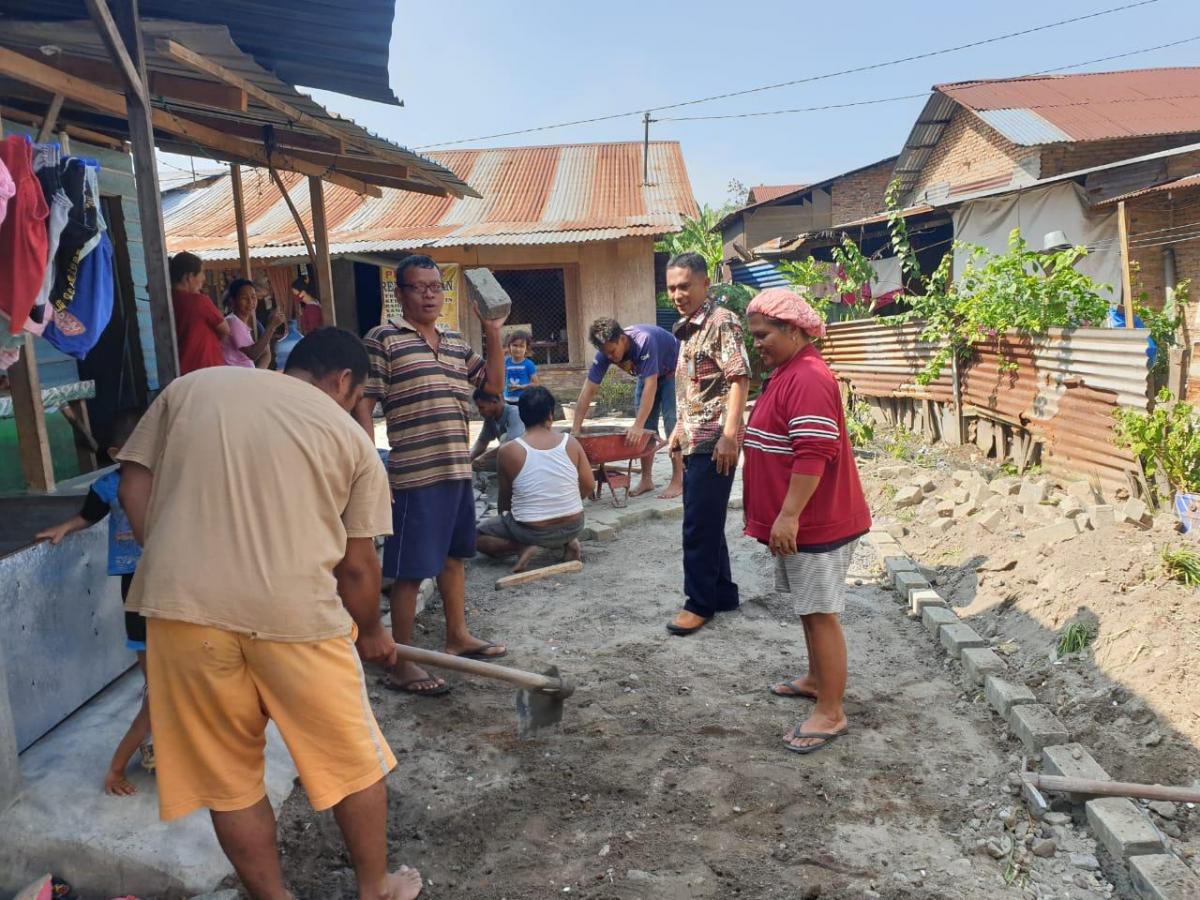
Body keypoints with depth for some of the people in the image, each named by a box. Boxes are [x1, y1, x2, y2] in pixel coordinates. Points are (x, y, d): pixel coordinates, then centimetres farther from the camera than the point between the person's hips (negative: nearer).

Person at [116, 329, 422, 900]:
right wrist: (370, 633, 26)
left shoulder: (192, 386, 16)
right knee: (353, 761, 19)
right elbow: (357, 565, 10)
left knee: (228, 775, 18)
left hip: (182, 605, 3)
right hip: (295, 610, -2)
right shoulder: (349, 436, 9)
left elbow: (133, 488, 11)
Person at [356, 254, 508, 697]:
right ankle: (402, 665, 10)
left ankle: (458, 635, 37)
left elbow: (494, 383, 18)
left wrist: (493, 334, 6)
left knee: (454, 556, 20)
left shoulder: (457, 343, 13)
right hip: (414, 477, -7)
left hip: (458, 470, 8)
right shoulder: (383, 340, -8)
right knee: (411, 572, -1)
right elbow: (363, 405, -11)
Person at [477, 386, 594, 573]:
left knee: (476, 535, 16)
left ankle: (522, 547, -5)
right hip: (574, 527, 3)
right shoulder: (571, 443, -6)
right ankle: (567, 543, 10)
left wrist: (503, 517, 21)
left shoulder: (508, 451, -12)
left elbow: (505, 496, 1)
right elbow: (589, 487, 1)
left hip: (533, 532, -3)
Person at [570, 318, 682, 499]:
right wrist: (576, 427, -27)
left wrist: (637, 426, -49)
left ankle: (678, 482, -10)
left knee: (672, 421, -14)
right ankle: (646, 479, 10)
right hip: (648, 374, 6)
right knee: (646, 424, 2)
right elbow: (589, 389, -22)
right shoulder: (606, 352, -22)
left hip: (672, 371, -6)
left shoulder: (643, 341, -41)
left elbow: (650, 385, -45)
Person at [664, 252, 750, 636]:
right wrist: (680, 428, 23)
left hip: (713, 442, -9)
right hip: (693, 442, 9)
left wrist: (730, 435, -24)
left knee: (700, 526, -3)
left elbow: (738, 379, -18)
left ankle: (700, 603, 9)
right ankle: (723, 593, 27)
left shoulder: (721, 322, -11)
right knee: (706, 522, 15)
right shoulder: (686, 328, 15)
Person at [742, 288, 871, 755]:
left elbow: (814, 454, -28)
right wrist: (783, 516, 26)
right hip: (797, 519, 10)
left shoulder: (807, 379, -20)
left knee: (821, 613, -3)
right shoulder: (787, 373, 14)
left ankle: (831, 713, 5)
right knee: (809, 608, 21)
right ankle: (816, 679, 36)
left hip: (816, 522, -10)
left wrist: (788, 516, -27)